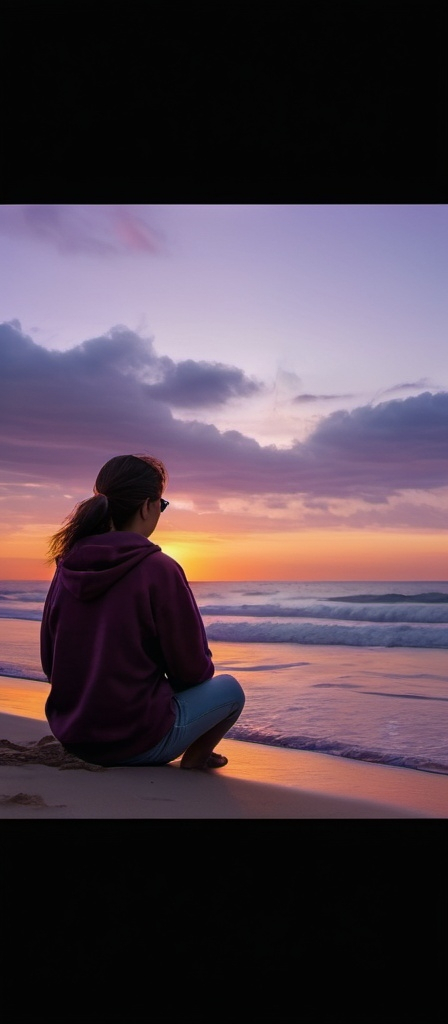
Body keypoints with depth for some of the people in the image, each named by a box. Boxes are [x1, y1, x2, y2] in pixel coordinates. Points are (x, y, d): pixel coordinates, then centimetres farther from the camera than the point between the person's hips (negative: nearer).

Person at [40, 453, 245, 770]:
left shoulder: (67, 569, -1)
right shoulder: (159, 570, -19)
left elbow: (50, 663, 8)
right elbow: (193, 669, -11)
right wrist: (204, 670, 12)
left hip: (70, 737, 7)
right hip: (136, 741, -7)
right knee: (230, 688, 15)